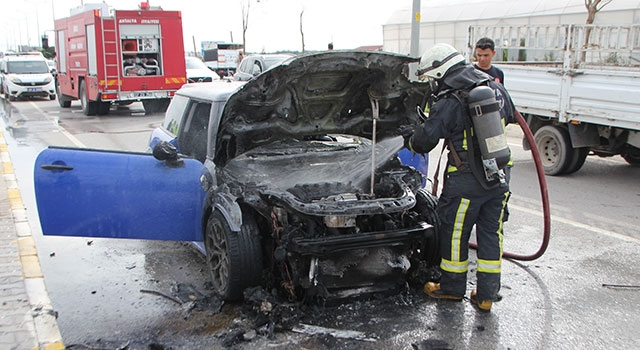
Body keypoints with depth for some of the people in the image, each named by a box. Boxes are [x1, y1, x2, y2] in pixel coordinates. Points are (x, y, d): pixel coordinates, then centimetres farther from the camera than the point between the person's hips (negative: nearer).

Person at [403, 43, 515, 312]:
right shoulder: (495, 88, 5)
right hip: (499, 178, 7)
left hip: (466, 181, -6)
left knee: (454, 232, 11)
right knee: (491, 234, 13)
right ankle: (486, 295, 20)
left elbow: (424, 140, -9)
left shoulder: (448, 104, -15)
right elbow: (509, 115, 23)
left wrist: (409, 141, 13)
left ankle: (452, 287, 26)